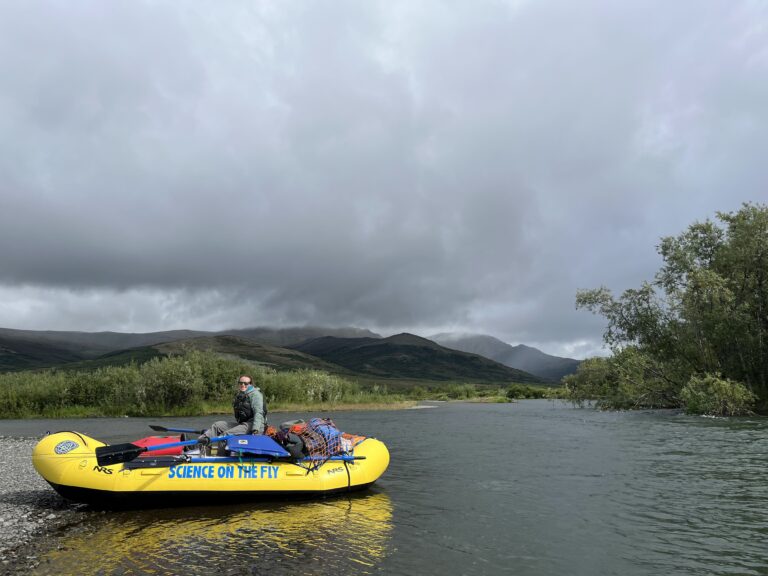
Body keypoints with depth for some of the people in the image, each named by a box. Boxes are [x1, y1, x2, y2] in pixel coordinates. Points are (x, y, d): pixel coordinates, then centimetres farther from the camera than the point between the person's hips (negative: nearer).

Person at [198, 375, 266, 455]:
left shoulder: (255, 394, -6)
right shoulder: (240, 395, 22)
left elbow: (258, 413, -17)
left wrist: (255, 429, -26)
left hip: (252, 425, -10)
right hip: (242, 424, 10)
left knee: (225, 435, -23)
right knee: (217, 425, 1)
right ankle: (202, 440, -16)